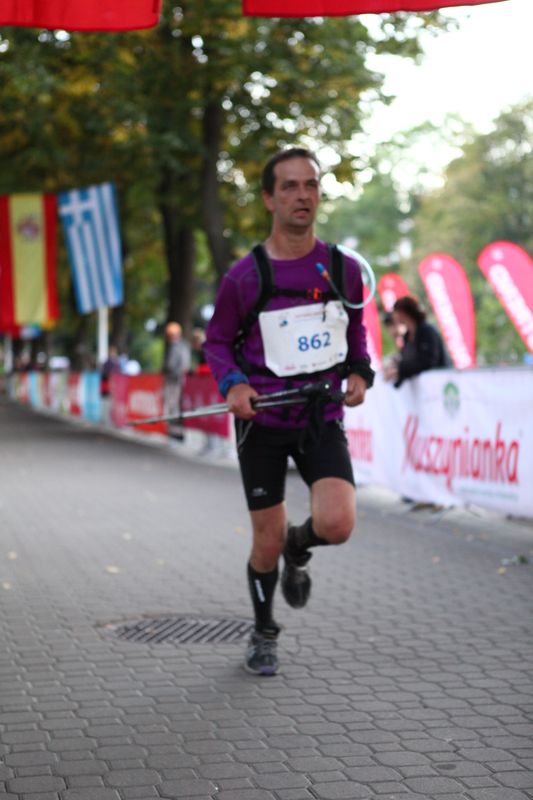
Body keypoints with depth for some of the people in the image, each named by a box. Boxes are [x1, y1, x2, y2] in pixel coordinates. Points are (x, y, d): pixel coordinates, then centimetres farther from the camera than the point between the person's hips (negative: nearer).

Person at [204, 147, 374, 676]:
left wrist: (359, 372, -1)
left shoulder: (344, 269, 0)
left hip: (322, 417, 1)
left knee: (337, 524, -20)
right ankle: (263, 635, 30)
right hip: (262, 421, -1)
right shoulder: (244, 276, -7)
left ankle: (298, 551, 19)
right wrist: (232, 384, -14)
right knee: (267, 541, 3)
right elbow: (218, 341, 5)